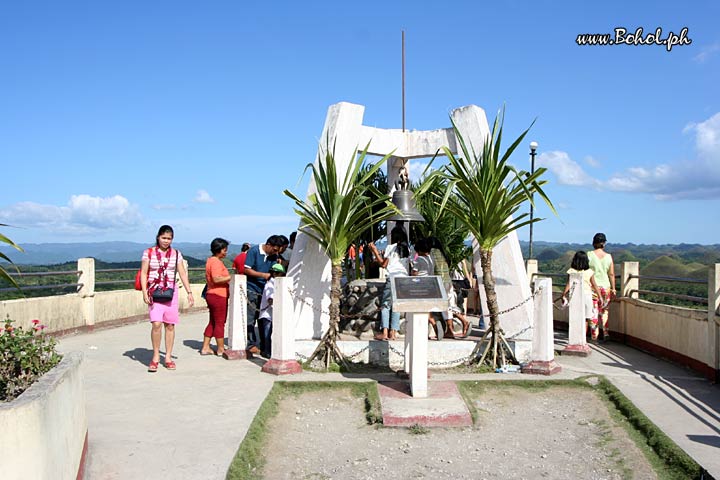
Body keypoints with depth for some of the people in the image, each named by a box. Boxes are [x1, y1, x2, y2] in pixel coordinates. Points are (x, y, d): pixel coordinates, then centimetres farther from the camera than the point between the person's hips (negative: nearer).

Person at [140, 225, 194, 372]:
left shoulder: (176, 254, 8)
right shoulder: (149, 253, 3)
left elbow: (183, 273, 8)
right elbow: (143, 273, 2)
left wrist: (189, 292, 2)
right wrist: (144, 292, -8)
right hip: (154, 292, -2)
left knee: (170, 325, 3)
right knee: (156, 324, -14)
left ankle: (168, 357, 13)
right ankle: (155, 356, 1)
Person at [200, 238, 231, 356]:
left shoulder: (210, 260, 17)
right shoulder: (216, 262, -16)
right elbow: (216, 279, -27)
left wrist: (228, 278, 20)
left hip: (211, 295, 10)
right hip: (218, 296, -10)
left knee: (212, 322, 15)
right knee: (220, 323, -2)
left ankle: (205, 348, 17)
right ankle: (221, 349, 5)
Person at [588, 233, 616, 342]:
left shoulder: (589, 255, -7)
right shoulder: (609, 256, -1)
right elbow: (611, 274, 1)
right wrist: (613, 289, 8)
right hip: (605, 286, 2)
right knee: (604, 311, 15)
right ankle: (605, 332, 2)